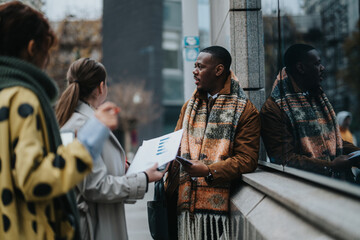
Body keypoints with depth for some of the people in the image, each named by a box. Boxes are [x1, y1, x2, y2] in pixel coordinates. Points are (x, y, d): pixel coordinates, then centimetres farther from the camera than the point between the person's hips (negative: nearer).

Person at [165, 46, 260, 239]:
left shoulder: (245, 111, -2)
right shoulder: (190, 106, 18)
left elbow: (248, 160, -9)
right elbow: (176, 146, 18)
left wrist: (208, 171, -19)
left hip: (217, 203, -5)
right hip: (184, 201, 5)